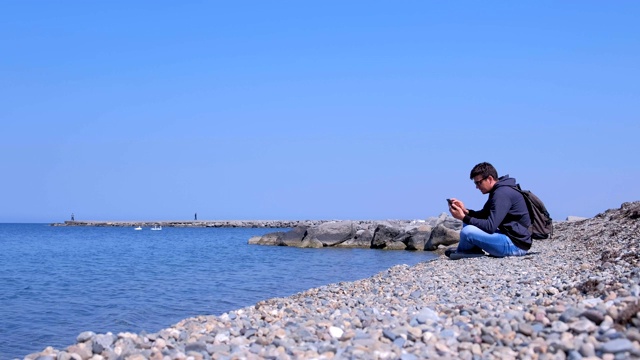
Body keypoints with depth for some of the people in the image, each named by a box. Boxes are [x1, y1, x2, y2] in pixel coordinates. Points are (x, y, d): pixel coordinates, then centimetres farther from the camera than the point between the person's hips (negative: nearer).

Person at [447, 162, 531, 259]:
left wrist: (463, 217, -19)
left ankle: (459, 253, 7)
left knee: (467, 231, -23)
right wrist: (465, 211, -2)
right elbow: (484, 215, 15)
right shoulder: (497, 191, 13)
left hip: (516, 245, -11)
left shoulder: (502, 194, -19)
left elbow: (490, 226, -25)